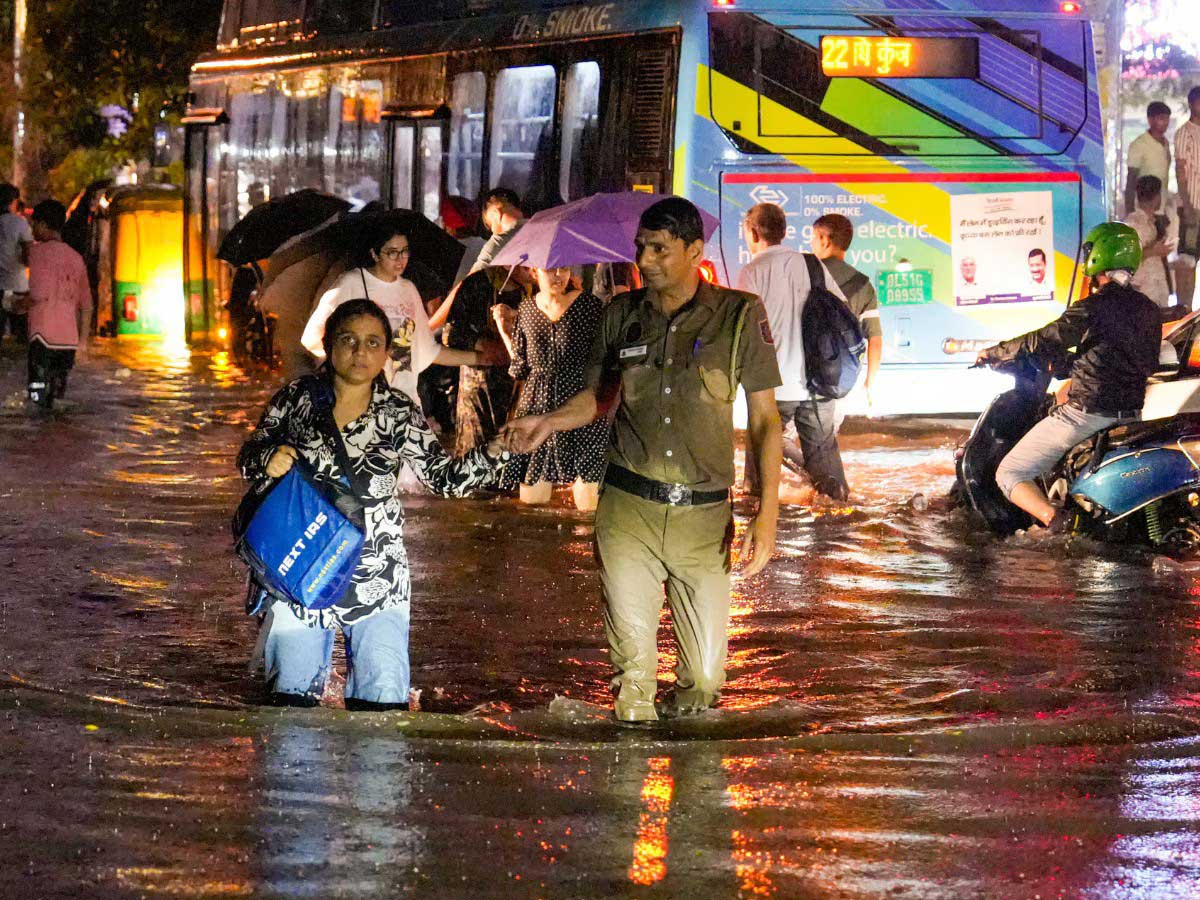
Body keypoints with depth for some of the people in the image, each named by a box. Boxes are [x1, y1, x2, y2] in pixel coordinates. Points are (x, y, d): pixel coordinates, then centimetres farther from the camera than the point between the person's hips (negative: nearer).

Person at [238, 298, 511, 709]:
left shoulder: (399, 413, 1)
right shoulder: (297, 398, 1)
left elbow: (444, 477, -2)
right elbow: (248, 458, 8)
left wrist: (493, 452, -20)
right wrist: (268, 459, -17)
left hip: (375, 574, 0)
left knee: (384, 699, -5)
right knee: (294, 694, 7)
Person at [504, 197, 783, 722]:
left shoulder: (739, 315, -1)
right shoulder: (622, 315, 6)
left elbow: (764, 418, 0)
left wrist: (766, 515, -8)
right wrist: (548, 423, 2)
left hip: (703, 517, -1)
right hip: (626, 508, 1)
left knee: (704, 675, 0)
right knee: (632, 665, -2)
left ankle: (687, 716, 29)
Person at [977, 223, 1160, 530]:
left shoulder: (1093, 308, -15)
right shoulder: (1149, 310, 7)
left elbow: (1043, 342, -15)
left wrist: (994, 353, 1)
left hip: (1086, 414, -7)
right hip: (1131, 414, 7)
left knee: (1010, 474, -2)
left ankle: (1055, 519, -26)